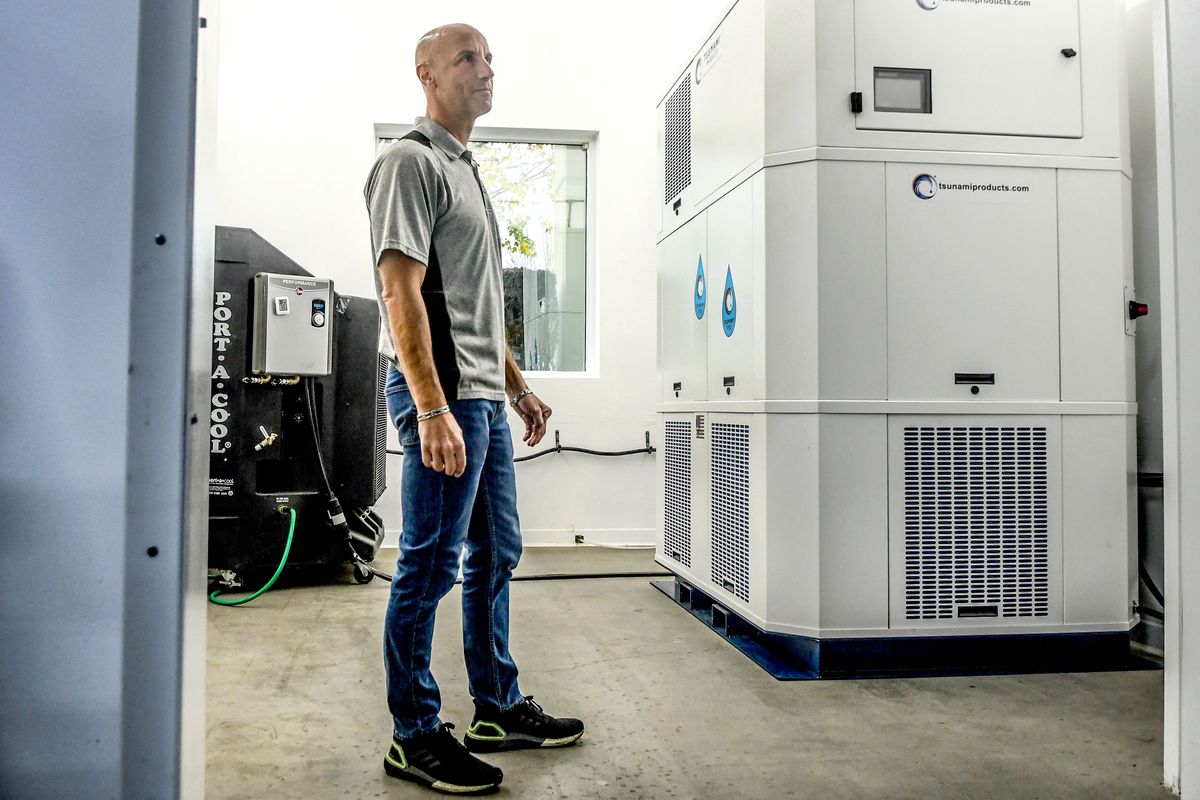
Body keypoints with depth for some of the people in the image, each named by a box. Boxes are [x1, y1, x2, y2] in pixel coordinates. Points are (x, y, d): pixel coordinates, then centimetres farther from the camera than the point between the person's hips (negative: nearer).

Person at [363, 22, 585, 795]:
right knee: (430, 566, -3)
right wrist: (434, 409, -23)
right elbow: (401, 291, -16)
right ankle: (415, 737, 11)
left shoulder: (468, 171, 22)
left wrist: (518, 386, 22)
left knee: (496, 555, 14)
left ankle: (499, 710, 27)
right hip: (442, 394, -10)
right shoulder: (413, 162, -6)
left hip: (485, 398, 10)